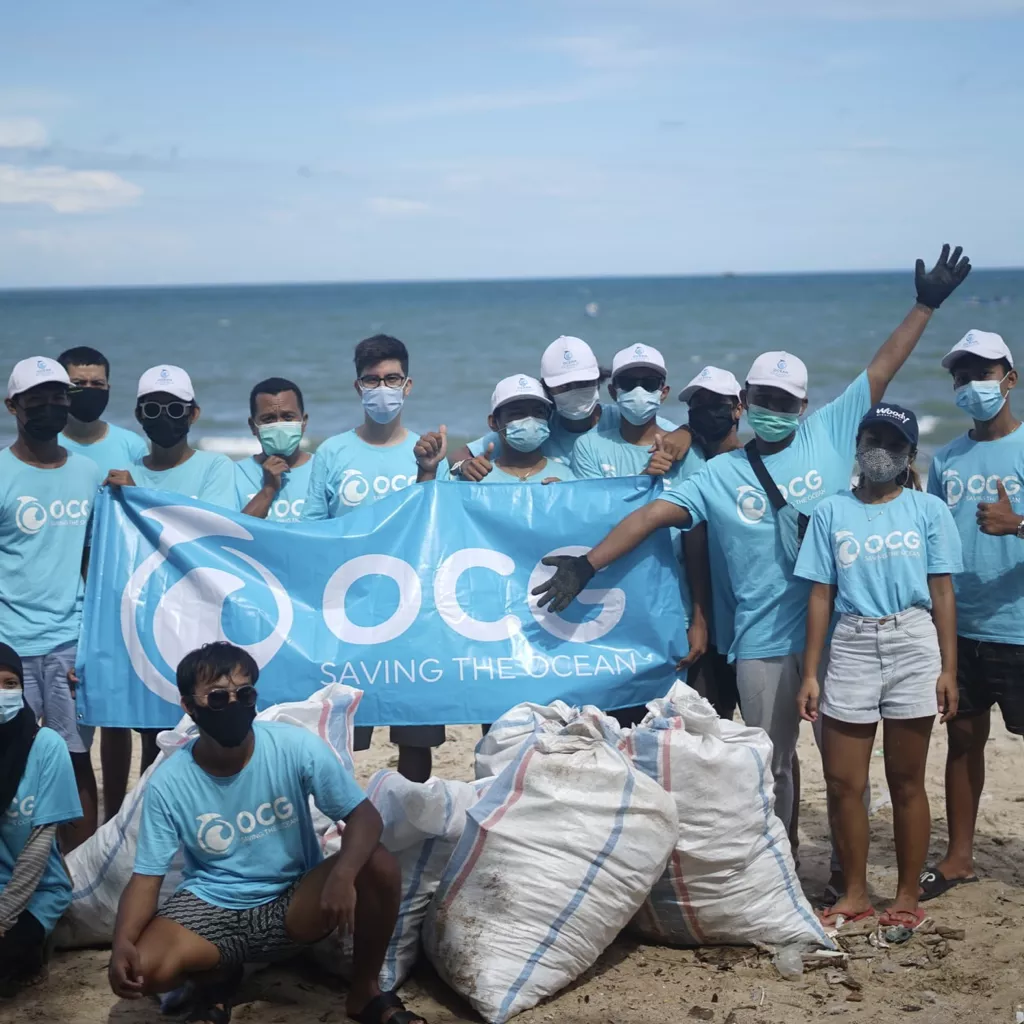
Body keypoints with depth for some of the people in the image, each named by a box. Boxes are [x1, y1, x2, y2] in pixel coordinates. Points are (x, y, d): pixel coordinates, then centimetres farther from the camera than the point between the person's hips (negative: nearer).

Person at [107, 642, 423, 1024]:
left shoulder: (297, 747, -16)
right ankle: (217, 978, 11)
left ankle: (364, 990, -2)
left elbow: (364, 816, -16)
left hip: (295, 900, 0)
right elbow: (146, 877, -10)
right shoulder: (168, 784, -14)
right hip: (212, 906, 1)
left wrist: (343, 874, -38)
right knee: (140, 971, -27)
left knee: (380, 868, -28)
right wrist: (122, 942, -32)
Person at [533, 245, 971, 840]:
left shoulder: (828, 433, 3)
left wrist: (926, 305, 0)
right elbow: (652, 515, -5)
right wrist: (587, 565, -13)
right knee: (773, 763, 10)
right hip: (765, 643, 0)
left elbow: (882, 370, 3)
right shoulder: (719, 476, 2)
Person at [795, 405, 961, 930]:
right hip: (851, 647, 2)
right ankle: (855, 893, 18)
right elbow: (821, 596, 6)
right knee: (842, 782, 3)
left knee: (906, 780, 5)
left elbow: (942, 594, 3)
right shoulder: (831, 512, 8)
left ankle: (907, 896, 16)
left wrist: (948, 669, -4)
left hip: (913, 648, -1)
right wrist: (810, 674, 3)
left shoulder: (929, 510, 5)